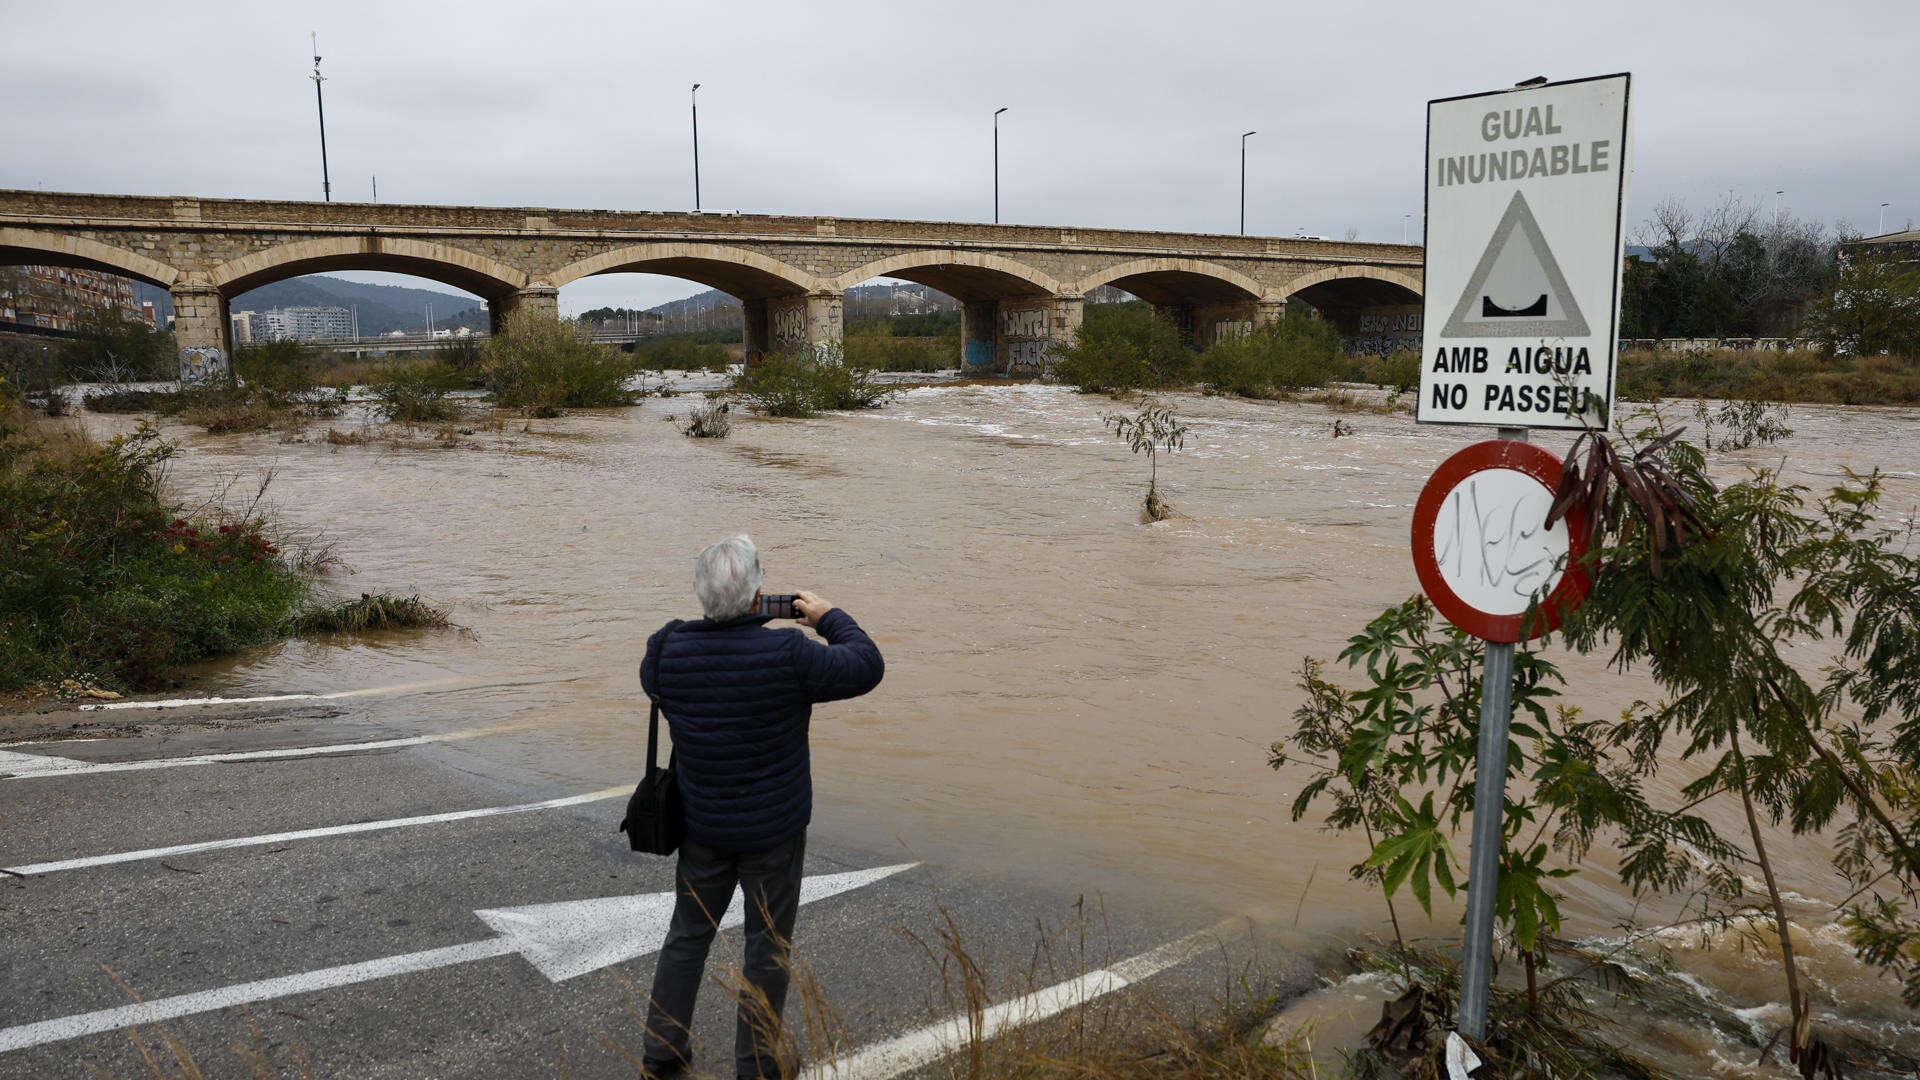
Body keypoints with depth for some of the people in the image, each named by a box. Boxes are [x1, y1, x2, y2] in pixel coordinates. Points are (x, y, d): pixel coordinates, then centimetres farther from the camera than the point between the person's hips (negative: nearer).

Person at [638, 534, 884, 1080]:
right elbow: (866, 666, -10)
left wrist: (716, 623, 13)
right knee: (768, 945, 12)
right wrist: (829, 617, 5)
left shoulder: (669, 649, -11)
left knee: (688, 933, 20)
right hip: (774, 830, -3)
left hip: (703, 827, 4)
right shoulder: (787, 654, -23)